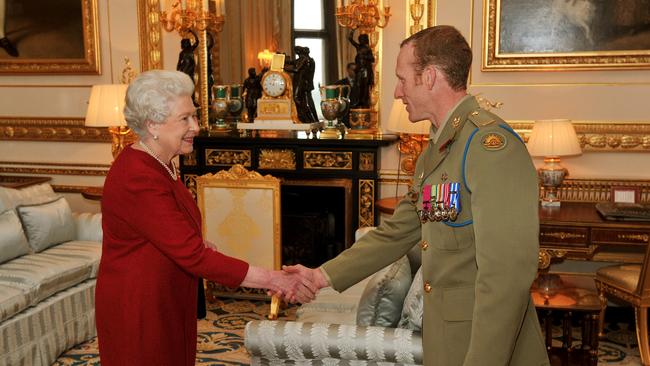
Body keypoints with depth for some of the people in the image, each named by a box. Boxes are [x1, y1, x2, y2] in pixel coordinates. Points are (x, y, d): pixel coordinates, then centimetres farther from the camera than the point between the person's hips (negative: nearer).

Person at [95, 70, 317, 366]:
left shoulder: (159, 164, 6)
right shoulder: (138, 180, -26)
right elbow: (194, 256, -30)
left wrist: (196, 242, 2)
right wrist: (273, 280, -28)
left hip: (168, 304, 9)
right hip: (136, 311, -9)